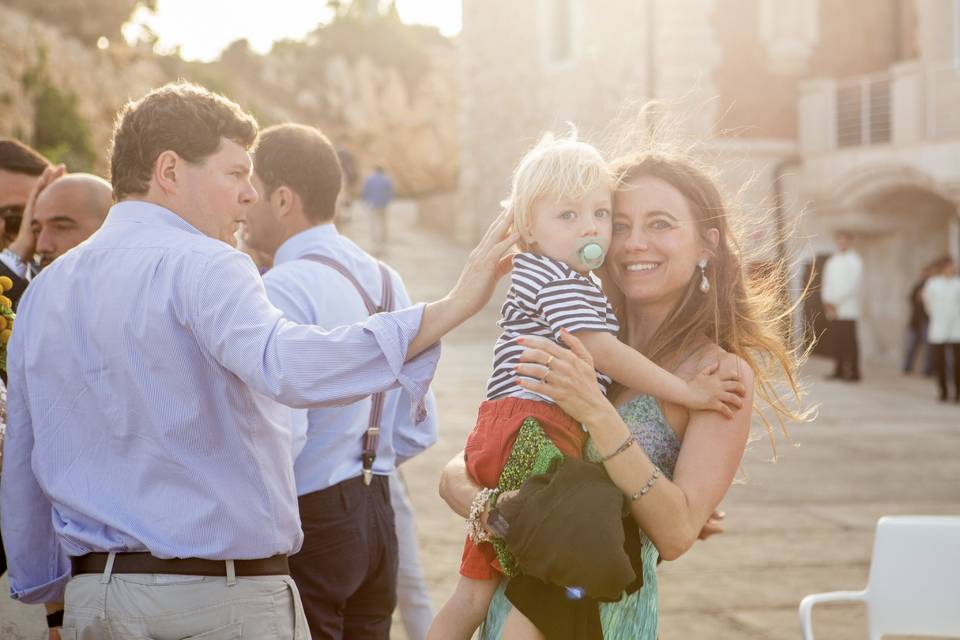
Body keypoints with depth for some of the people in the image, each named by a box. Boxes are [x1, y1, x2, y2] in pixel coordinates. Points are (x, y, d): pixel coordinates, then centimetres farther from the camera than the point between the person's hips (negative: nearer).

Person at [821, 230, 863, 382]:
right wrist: (827, 301, 0)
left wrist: (835, 302, -13)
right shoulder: (831, 260, 18)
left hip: (847, 309, -6)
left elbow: (852, 284, -11)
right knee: (836, 341, 6)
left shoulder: (854, 260, -3)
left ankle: (853, 373, -6)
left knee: (849, 341, -7)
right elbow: (827, 283, 17)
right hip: (832, 308, 6)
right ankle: (839, 371, 13)